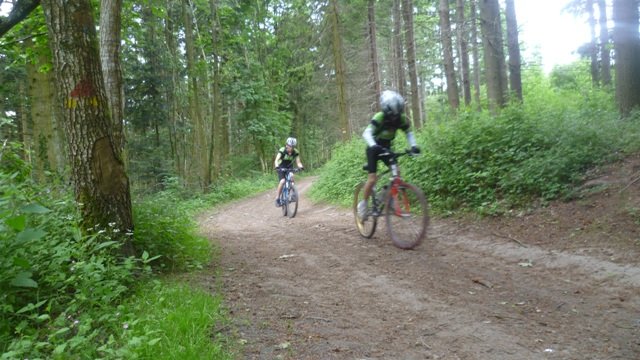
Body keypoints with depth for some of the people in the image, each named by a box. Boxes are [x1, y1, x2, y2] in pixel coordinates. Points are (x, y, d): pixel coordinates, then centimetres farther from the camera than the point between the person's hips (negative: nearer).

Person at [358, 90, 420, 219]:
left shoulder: (401, 118, -15)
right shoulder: (379, 117, -29)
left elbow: (408, 132, -6)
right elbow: (367, 133, -40)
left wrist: (413, 145, -26)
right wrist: (373, 145, -60)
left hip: (386, 148, 5)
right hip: (374, 149, -4)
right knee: (372, 178, -14)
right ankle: (363, 203, 4)